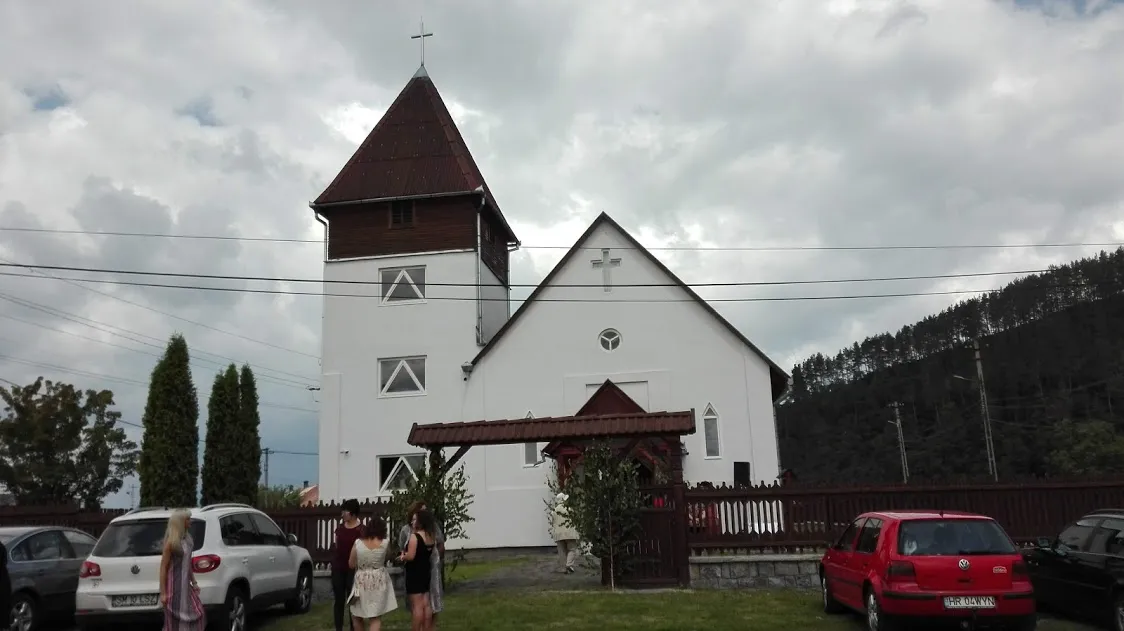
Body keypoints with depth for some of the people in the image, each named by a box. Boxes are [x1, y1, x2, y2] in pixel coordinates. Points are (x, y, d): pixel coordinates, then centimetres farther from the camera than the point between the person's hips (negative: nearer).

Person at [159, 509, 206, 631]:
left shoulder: (187, 539, 7)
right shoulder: (171, 542, -15)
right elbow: (163, 567, -14)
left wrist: (193, 582, 16)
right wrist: (163, 593, -16)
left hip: (186, 584, 7)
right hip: (173, 585, -7)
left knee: (197, 614, 6)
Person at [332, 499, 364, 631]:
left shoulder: (361, 530, -10)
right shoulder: (339, 528, 7)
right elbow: (337, 547, 16)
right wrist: (333, 564, 13)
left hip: (353, 569, -5)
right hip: (338, 568, 5)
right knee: (338, 600, 9)